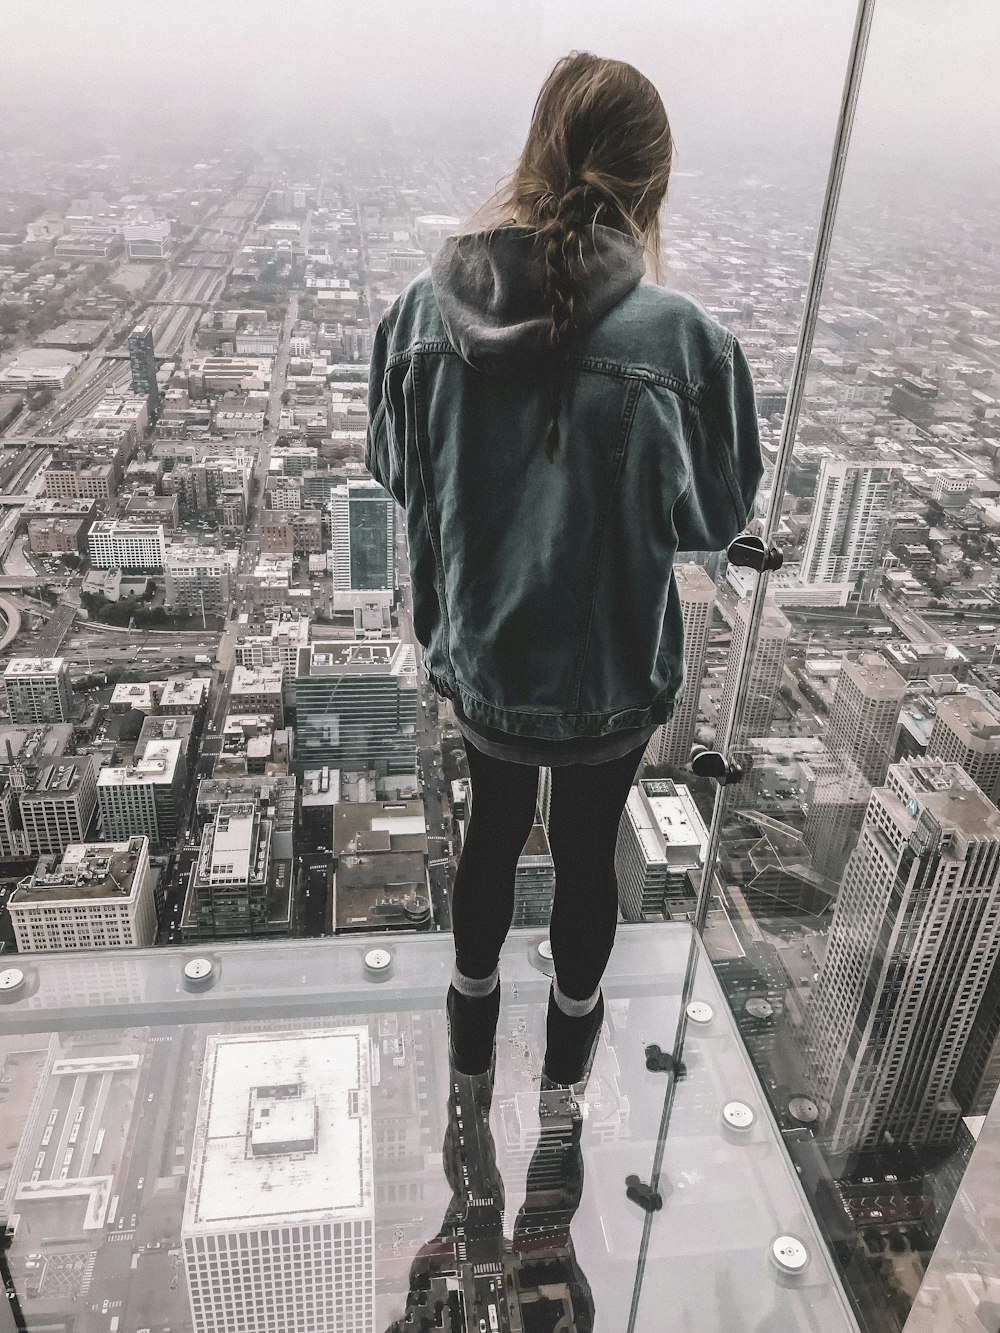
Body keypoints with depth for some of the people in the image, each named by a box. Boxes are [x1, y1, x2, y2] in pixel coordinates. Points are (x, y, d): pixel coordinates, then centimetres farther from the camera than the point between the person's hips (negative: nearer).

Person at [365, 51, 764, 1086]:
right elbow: (716, 516, -9)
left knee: (493, 829, 27)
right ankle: (571, 1037, 49)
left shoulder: (425, 309, -14)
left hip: (477, 654, 3)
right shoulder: (679, 339, -23)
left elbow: (396, 472, 1)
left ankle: (472, 1024, 51)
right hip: (611, 672, -2)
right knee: (587, 851, 23)